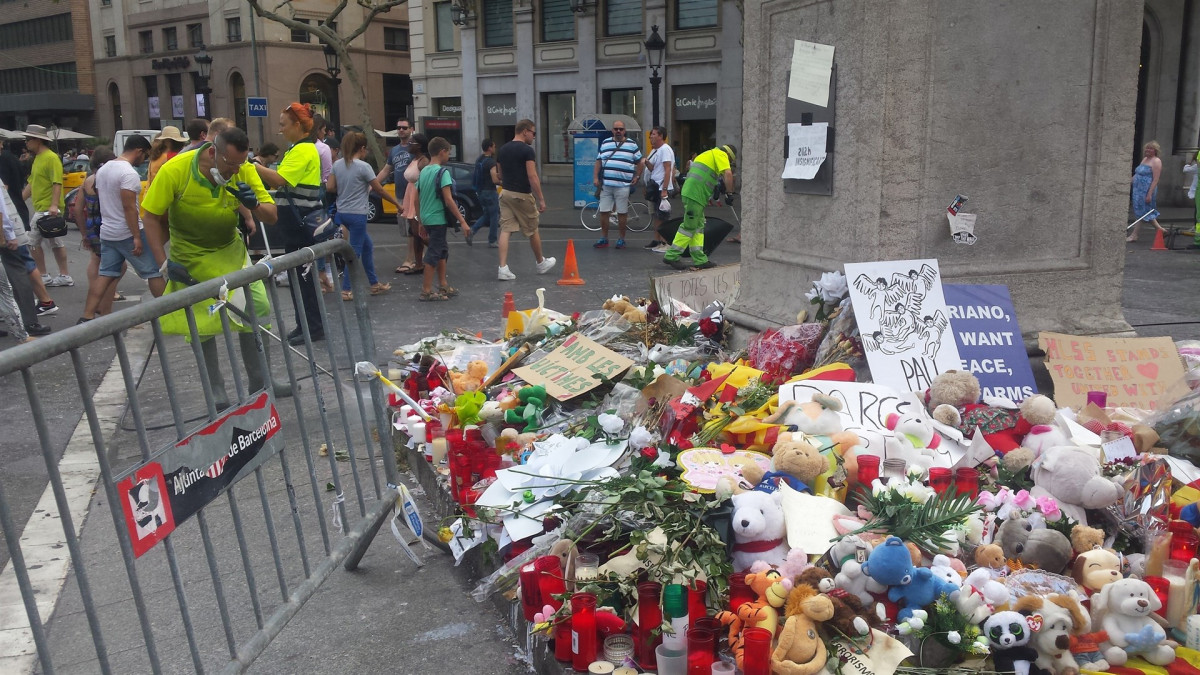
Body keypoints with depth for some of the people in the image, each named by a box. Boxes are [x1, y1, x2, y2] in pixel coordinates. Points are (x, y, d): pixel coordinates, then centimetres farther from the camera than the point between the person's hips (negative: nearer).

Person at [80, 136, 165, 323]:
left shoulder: (103, 169, 12)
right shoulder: (129, 173, -16)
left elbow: (102, 200, 18)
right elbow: (129, 207, -21)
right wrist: (137, 237, -20)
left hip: (107, 232, 9)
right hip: (127, 234, -8)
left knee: (106, 275, 9)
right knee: (154, 271, 1)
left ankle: (86, 318, 5)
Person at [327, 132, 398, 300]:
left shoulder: (337, 165, 4)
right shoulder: (363, 166, -13)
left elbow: (330, 188, 2)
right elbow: (379, 190, -8)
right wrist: (397, 203, 3)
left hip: (342, 212, 7)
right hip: (357, 214, -7)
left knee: (368, 245, 19)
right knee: (355, 251, 1)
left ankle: (374, 283, 26)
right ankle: (346, 290, 3)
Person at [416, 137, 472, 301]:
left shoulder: (423, 172, 10)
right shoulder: (442, 172, -13)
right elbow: (448, 200, -20)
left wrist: (420, 221, 21)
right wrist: (462, 221, -19)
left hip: (426, 218, 8)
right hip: (438, 218, -8)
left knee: (442, 251, 19)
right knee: (434, 254, -3)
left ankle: (443, 286, 25)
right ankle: (426, 291, 1)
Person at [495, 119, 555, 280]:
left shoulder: (502, 150, 9)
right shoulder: (527, 150, -13)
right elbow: (533, 177, -18)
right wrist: (541, 199, -15)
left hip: (505, 193, 6)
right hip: (522, 195, -6)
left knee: (505, 230, 1)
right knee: (533, 231, 11)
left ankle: (503, 268, -8)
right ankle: (541, 263, 29)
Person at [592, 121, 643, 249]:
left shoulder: (631, 145, 6)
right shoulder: (605, 143, 12)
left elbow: (640, 162, 10)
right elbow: (598, 161, 13)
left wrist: (637, 176, 1)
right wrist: (595, 178, 4)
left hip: (623, 185, -2)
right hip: (605, 185, 2)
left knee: (622, 213, 3)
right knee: (603, 212, 3)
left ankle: (621, 239, 14)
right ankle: (603, 239, 13)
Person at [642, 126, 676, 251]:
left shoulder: (665, 149, -12)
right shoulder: (654, 150, 18)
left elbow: (668, 170, -18)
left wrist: (664, 190, -23)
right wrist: (646, 162, -6)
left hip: (662, 188, -10)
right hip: (654, 188, 10)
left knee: (662, 216, -8)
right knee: (657, 216, 14)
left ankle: (665, 243, -5)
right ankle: (656, 240, 21)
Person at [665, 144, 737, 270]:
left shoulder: (709, 154, 28)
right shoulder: (721, 154, -1)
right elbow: (728, 173, -14)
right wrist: (730, 193, -6)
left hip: (690, 192, 10)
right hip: (695, 194, -10)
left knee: (699, 226, 12)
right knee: (689, 226, -6)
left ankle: (699, 259, 14)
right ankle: (671, 256, -2)